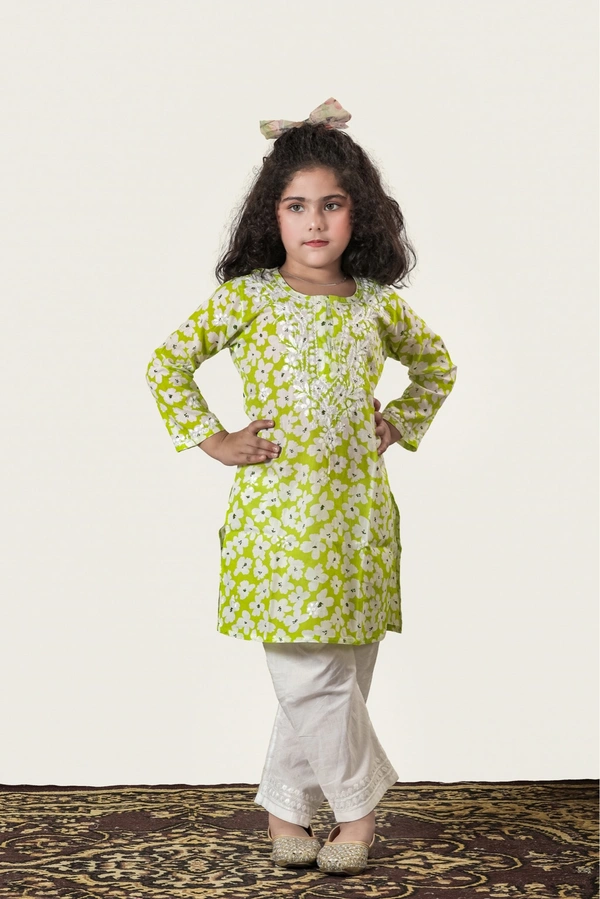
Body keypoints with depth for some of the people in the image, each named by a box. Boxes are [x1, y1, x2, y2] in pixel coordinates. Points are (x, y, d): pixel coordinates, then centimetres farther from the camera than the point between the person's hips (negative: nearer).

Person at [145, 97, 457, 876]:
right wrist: (213, 440, -3)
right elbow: (166, 365, 0)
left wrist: (398, 426, 11)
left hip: (359, 510, 4)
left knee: (340, 677, 7)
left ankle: (286, 807, 24)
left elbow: (437, 366, 23)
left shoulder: (377, 303, 7)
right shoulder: (246, 296, -2)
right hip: (279, 511, -3)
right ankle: (358, 800, 14)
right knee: (309, 678, -7)